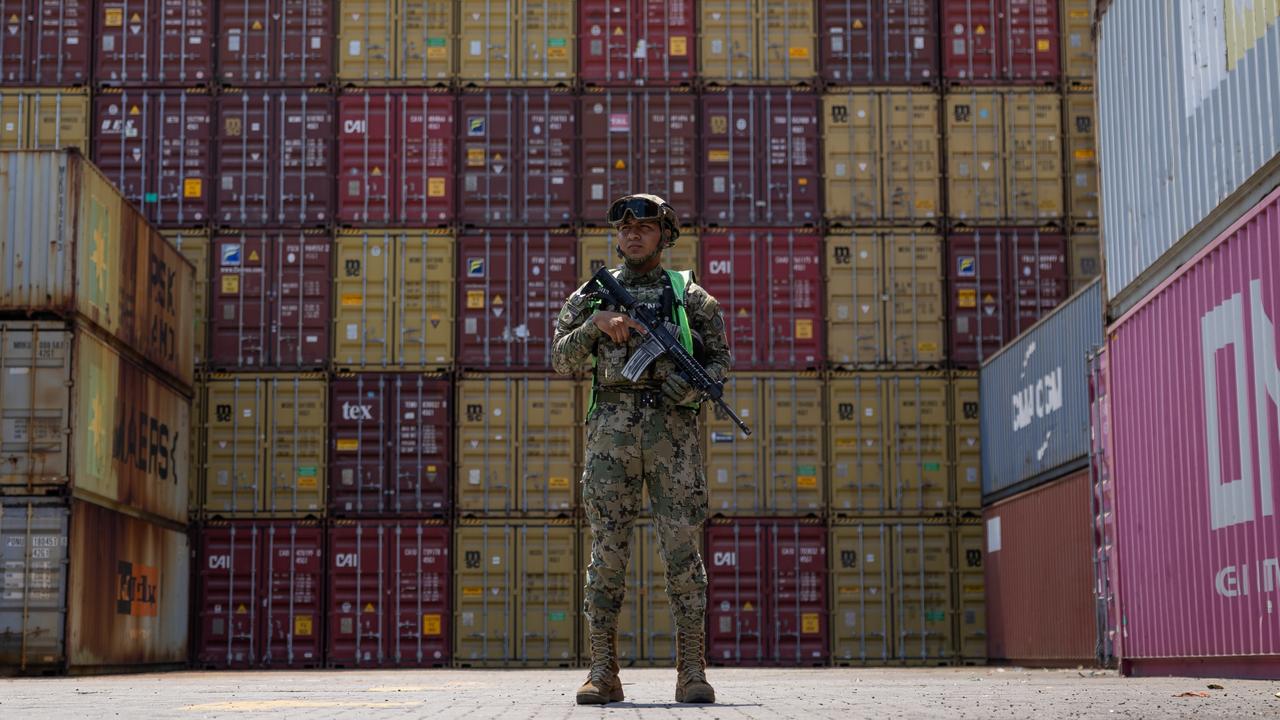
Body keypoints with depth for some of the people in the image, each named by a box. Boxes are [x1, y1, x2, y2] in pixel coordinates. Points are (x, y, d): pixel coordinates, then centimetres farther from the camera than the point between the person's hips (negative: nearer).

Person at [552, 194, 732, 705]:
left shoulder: (689, 295, 13)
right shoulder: (593, 294, 15)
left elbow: (721, 358, 13)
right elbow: (562, 360, 9)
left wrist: (694, 384, -7)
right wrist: (596, 324, -7)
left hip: (673, 427, -1)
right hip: (611, 428, 1)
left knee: (682, 547, -4)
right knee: (607, 549, -1)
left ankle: (692, 669, 0)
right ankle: (603, 671, 2)